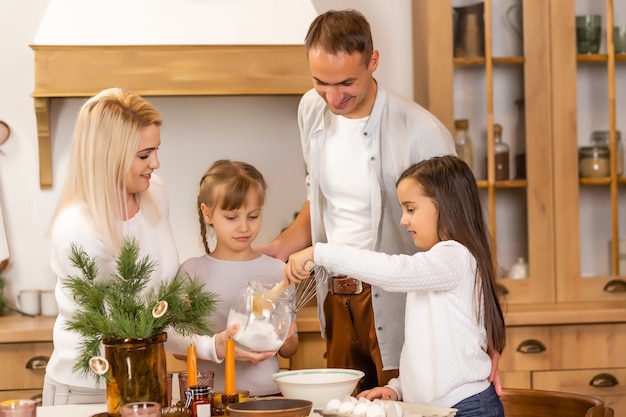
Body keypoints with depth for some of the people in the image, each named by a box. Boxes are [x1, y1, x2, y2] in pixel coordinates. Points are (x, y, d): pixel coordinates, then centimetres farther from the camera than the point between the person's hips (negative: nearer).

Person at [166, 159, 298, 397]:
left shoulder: (277, 271, 10)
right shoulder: (193, 271, 4)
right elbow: (170, 337, -5)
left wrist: (285, 341, -5)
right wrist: (214, 347, -21)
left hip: (268, 393, 3)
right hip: (212, 395, -3)